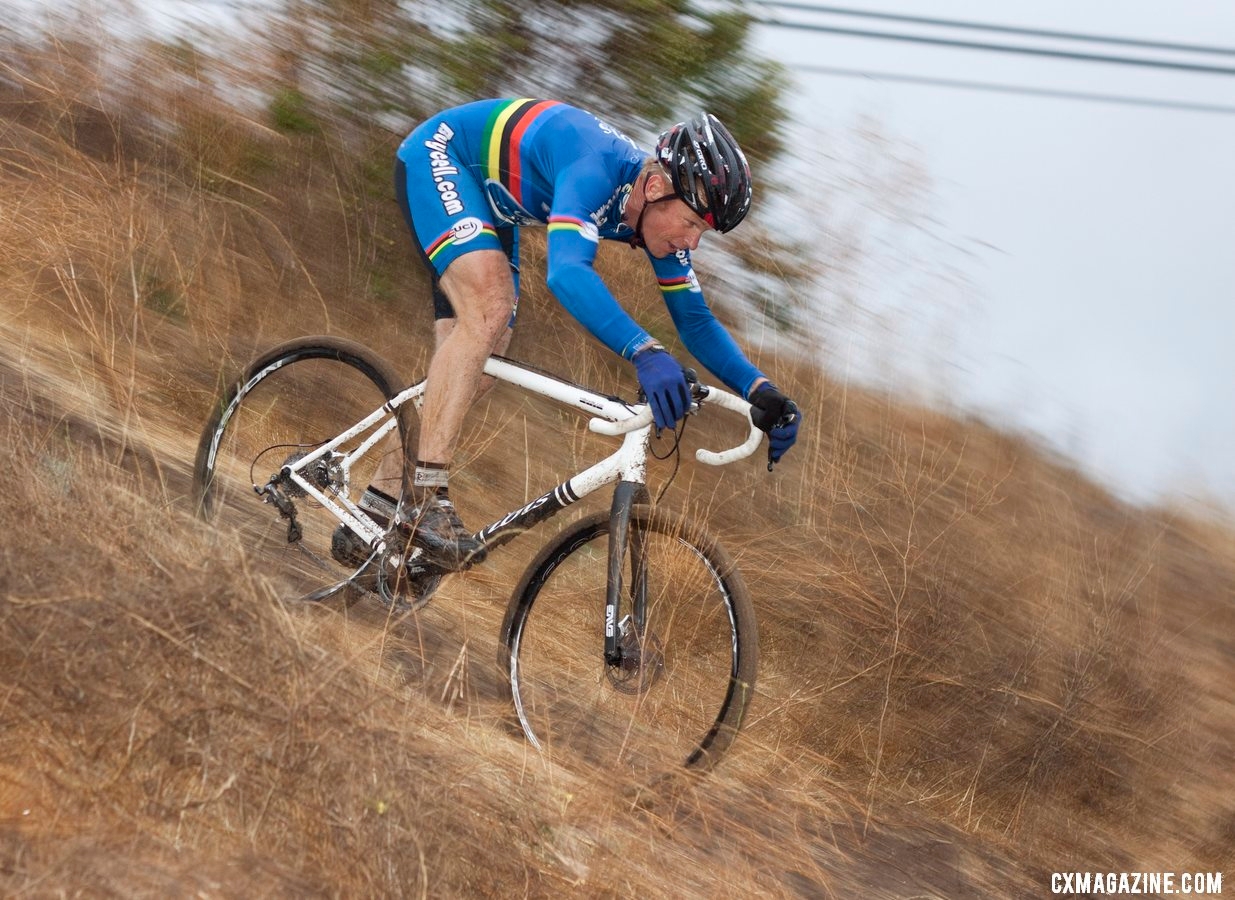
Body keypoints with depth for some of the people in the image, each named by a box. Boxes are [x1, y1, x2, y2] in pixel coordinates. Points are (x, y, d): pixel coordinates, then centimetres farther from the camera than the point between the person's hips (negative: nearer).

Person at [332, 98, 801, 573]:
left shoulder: (664, 207, -13)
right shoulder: (597, 168, -38)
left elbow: (695, 320, -6)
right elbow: (568, 272, -54)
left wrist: (760, 390, -21)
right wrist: (644, 354, -66)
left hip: (492, 203, 9)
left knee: (475, 360, 3)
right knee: (490, 306, -30)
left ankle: (375, 514, 12)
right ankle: (426, 499, -31)